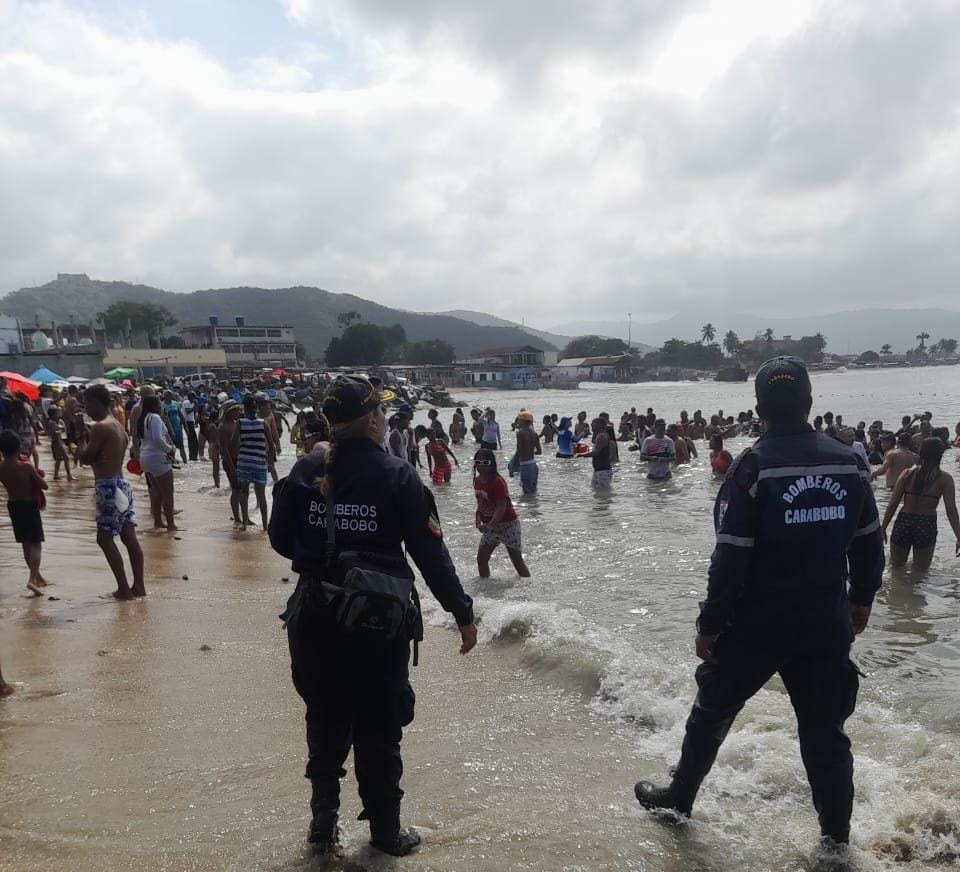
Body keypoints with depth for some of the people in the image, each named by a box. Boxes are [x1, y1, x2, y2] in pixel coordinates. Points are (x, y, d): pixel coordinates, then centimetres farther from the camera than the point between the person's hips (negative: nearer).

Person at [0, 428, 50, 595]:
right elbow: (44, 486, -15)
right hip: (29, 506, -6)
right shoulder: (26, 467, -20)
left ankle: (37, 575, 31)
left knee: (25, 544, 17)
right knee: (36, 543, -3)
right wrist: (36, 476, 2)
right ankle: (32, 579, -18)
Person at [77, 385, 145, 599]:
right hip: (120, 483, 9)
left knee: (105, 539, -2)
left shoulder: (100, 427, -14)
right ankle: (138, 586, 13)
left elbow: (86, 458, -13)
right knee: (129, 538, 9)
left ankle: (124, 589, -1)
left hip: (108, 486, -9)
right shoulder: (117, 424, 15)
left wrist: (83, 446, 6)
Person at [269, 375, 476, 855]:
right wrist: (463, 614, -6)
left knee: (325, 720, 20)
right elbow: (430, 552, -14)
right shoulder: (397, 475, -14)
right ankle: (385, 830, 25)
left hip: (316, 618, 3)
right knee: (378, 726, 12)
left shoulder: (306, 469, -3)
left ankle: (324, 820, 30)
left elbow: (280, 539, 4)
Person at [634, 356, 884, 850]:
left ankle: (678, 800, 32)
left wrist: (710, 623, -8)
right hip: (828, 625, 4)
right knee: (825, 730, 16)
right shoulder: (850, 462, -2)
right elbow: (868, 543, 8)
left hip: (757, 625, -3)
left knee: (711, 713, 16)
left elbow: (731, 558, -17)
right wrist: (862, 597, 23)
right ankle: (836, 835, 27)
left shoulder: (754, 466, -16)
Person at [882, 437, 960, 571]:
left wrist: (883, 528, 4)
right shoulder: (945, 479, -4)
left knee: (896, 567, 20)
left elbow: (892, 504, -2)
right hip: (927, 525, -1)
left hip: (903, 523, 1)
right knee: (920, 571, 14)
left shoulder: (907, 473, 0)